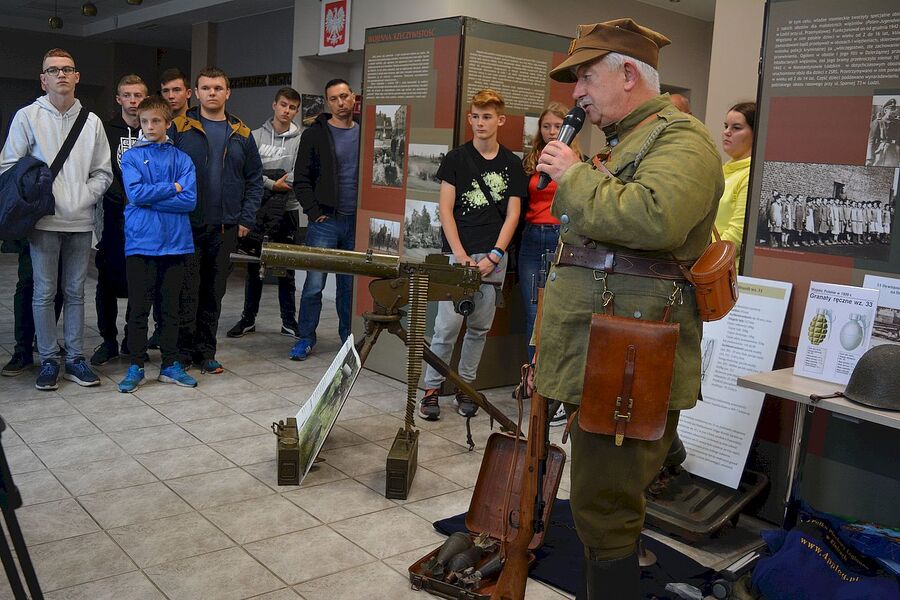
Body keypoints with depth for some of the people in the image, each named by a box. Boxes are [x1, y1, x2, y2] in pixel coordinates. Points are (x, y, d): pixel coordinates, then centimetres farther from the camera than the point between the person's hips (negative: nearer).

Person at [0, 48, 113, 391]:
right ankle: (48, 360, 11)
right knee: (44, 292, 1)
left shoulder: (92, 122, 8)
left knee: (75, 291, 9)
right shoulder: (27, 117, 2)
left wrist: (85, 196, -4)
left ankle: (75, 358, 17)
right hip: (45, 221, -2)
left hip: (81, 221, 2)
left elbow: (103, 172, 11)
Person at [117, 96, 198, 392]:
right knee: (138, 308, 3)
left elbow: (190, 200, -5)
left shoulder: (181, 159, 7)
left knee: (171, 306, 9)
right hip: (140, 242, -1)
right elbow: (135, 193, -11)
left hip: (175, 242, 2)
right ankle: (136, 366, 13)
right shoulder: (131, 157, 4)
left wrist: (150, 198, -9)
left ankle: (170, 364, 19)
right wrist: (172, 188, -7)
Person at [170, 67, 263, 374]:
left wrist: (246, 219, 3)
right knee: (186, 291, -1)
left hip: (226, 228, 3)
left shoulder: (241, 134, 10)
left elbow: (255, 179, 11)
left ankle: (205, 352, 20)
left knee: (214, 292, 10)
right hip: (186, 225, -3)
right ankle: (183, 351, 11)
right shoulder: (178, 128, 0)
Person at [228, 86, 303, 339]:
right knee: (254, 268, 8)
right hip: (258, 209, 0)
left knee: (286, 270, 7)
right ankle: (248, 318, 19)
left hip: (287, 211, 0)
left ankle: (289, 321, 16)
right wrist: (272, 184, -13)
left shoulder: (300, 140, 3)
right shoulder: (256, 136, 4)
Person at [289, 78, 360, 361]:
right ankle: (306, 339, 11)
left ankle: (349, 338, 21)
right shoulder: (315, 134, 1)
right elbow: (301, 180, 0)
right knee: (314, 284, -3)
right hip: (325, 221, -2)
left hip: (357, 222, 2)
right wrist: (314, 211, -9)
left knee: (350, 285, 10)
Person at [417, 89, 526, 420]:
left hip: (493, 256, 2)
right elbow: (445, 209, -1)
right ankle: (432, 389, 3)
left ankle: (465, 386, 20)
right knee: (448, 325, -8)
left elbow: (513, 214, 6)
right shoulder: (456, 158, 4)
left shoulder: (511, 164, 9)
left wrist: (494, 256, -5)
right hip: (458, 252, -2)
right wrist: (461, 256, -10)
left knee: (479, 327, 7)